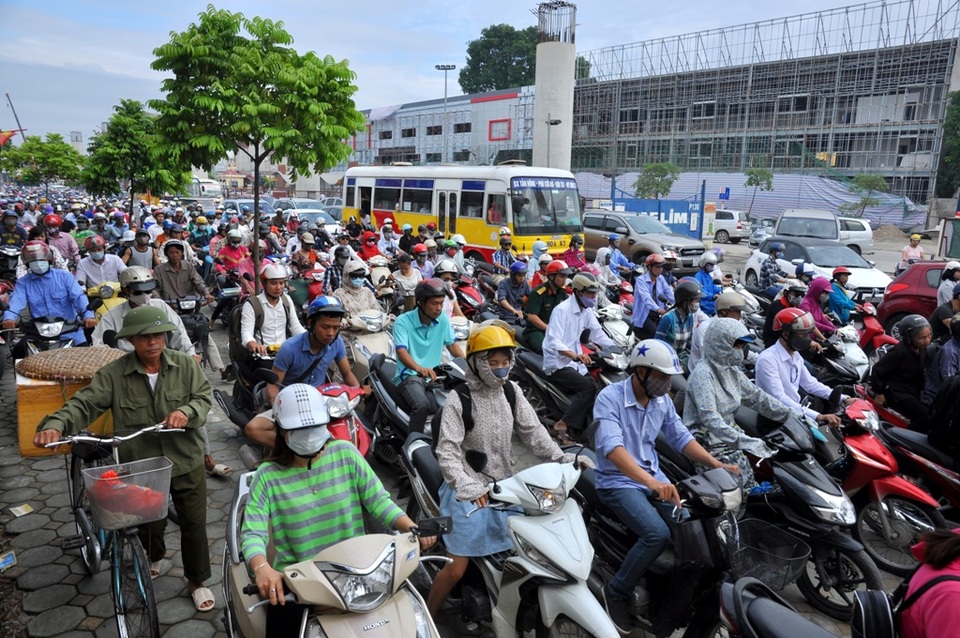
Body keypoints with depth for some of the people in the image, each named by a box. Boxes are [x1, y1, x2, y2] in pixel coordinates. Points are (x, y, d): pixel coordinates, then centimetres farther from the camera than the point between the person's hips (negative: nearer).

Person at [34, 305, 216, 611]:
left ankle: (197, 581, 28)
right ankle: (154, 557, 54)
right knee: (150, 524, 17)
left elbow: (204, 397, -7)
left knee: (194, 523, 7)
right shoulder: (113, 374, -9)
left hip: (186, 462, 0)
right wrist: (55, 425, -33)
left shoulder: (186, 365, -6)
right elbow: (84, 404, -15)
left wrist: (187, 411, -29)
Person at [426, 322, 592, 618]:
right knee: (457, 569, -7)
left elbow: (532, 431, 3)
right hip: (469, 491, -5)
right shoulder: (459, 399, -12)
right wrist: (467, 486, -32)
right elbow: (447, 451, -18)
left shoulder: (511, 392, 3)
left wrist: (562, 458, -10)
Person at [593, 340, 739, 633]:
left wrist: (716, 464, -3)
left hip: (654, 477, 7)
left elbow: (680, 437, 12)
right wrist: (651, 481, -46)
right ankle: (616, 592, -6)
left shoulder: (662, 400, 3)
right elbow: (611, 446, -34)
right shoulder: (609, 398, -20)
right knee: (658, 534, -27)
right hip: (618, 482, -6)